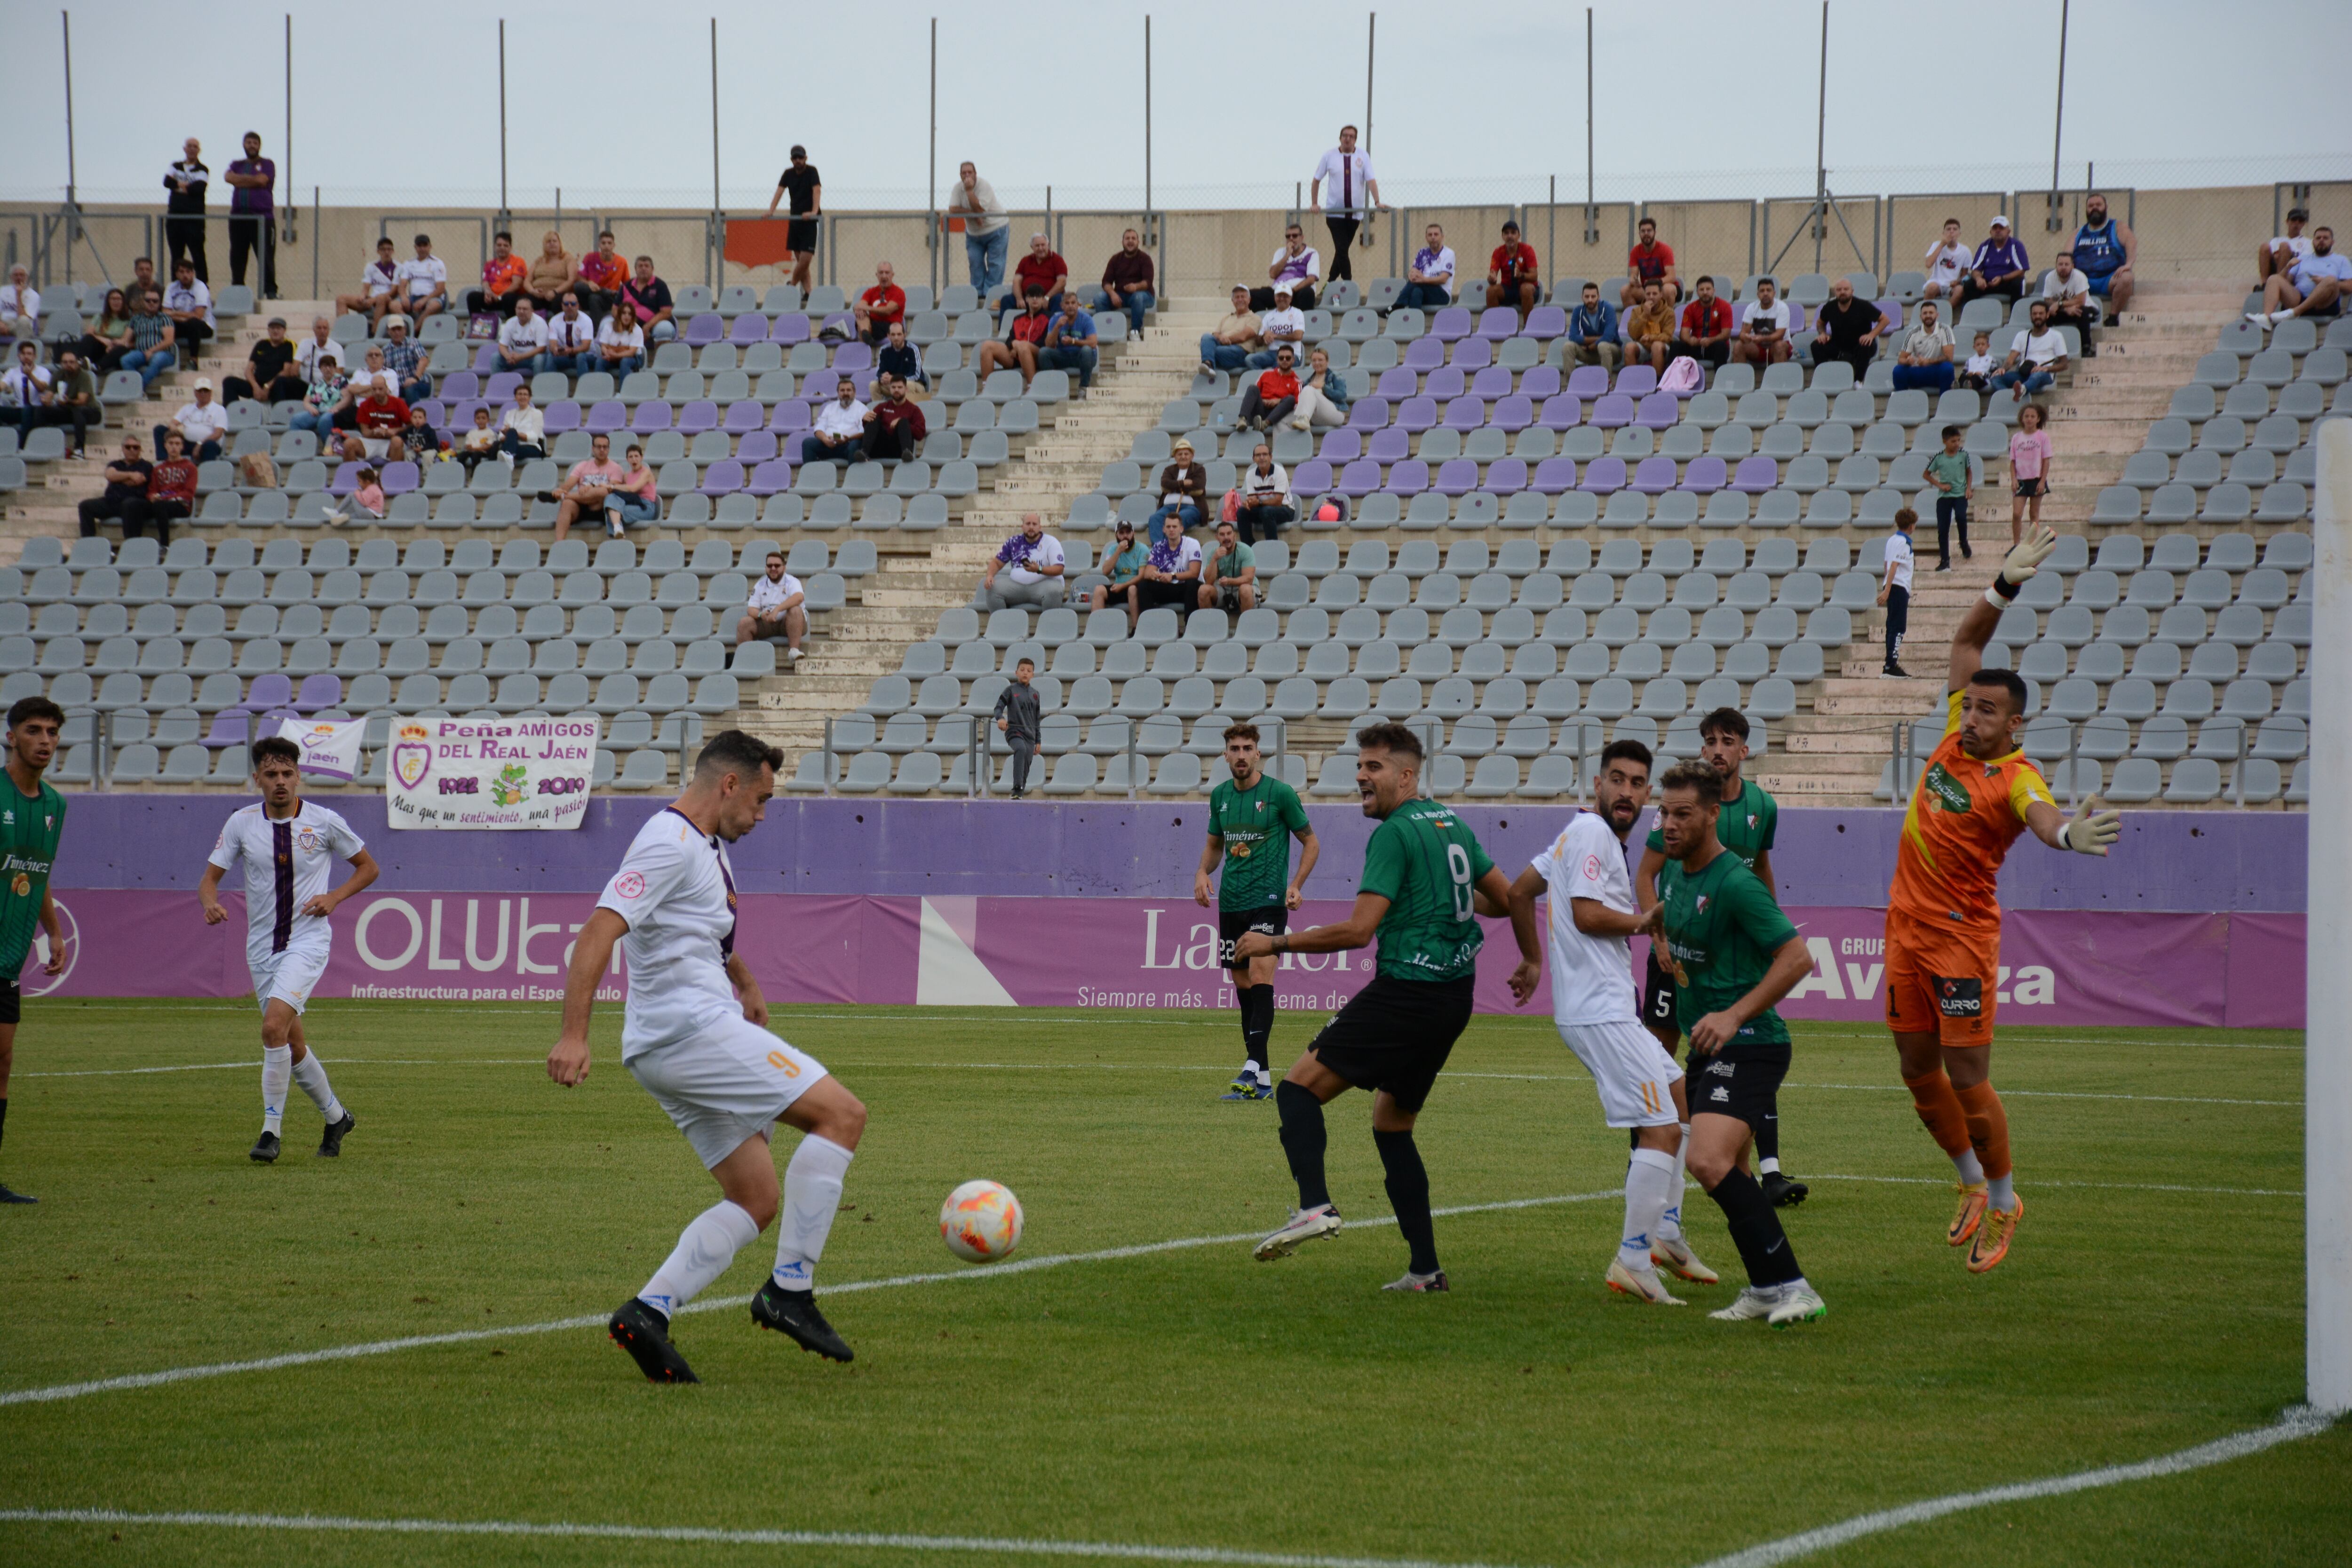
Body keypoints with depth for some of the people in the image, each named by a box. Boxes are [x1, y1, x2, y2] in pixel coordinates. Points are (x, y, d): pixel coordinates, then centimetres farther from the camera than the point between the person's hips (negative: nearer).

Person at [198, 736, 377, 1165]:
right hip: (262, 947, 4)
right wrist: (210, 902, -20)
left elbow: (367, 867, 8)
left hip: (309, 941, -4)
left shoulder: (325, 822, -5)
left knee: (274, 1026, -23)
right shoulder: (241, 823, 0)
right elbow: (210, 877, 3)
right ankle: (336, 1117, 33)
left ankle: (272, 1130, -14)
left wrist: (335, 897, -8)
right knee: (292, 1045, 10)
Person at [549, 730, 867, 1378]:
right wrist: (574, 1035, -31)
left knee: (756, 1201, 6)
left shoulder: (706, 846, 20)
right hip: (691, 1028, -11)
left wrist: (746, 982, 37)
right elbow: (598, 934, -23)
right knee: (841, 1114, -13)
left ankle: (649, 1313, -4)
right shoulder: (670, 844, -13)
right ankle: (790, 1289, -13)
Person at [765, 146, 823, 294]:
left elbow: (817, 191, -20)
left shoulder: (812, 171, -8)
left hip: (809, 220, -5)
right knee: (800, 259, 4)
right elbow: (779, 192, -2)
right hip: (795, 220, 5)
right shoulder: (788, 174, 7)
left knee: (805, 259, -12)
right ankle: (806, 293, 7)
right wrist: (771, 210, -19)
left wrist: (814, 212, -36)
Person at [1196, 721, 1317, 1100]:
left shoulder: (1280, 794, -5)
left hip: (1267, 900, -6)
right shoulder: (1220, 795, 10)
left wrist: (1296, 885, -9)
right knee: (1242, 985, 6)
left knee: (1260, 977, -19)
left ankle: (1253, 1067, -28)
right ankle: (1263, 1082, 11)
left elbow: (1311, 842, 3)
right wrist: (1202, 872, 3)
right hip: (1230, 902, 6)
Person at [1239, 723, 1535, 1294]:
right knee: (1391, 1124, 18)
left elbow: (1358, 930, -18)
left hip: (1406, 990, -9)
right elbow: (1509, 898, 22)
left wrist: (1275, 943, -10)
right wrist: (1531, 958, 41)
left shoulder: (1395, 834, -11)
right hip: (1454, 999, 9)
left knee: (1299, 1088, -8)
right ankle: (1426, 1269, 12)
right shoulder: (1452, 825, 14)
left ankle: (1314, 1206, -31)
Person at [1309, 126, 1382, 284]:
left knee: (1342, 250, 8)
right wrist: (1314, 203, 5)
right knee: (1342, 249, -12)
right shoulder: (1329, 157, 1)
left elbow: (1371, 180, -5)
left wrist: (1377, 202, -17)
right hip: (1334, 212, -2)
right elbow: (1317, 180, 9)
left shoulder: (1363, 157, 3)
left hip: (1355, 213, 2)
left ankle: (1331, 283, 21)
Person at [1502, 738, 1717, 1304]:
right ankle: (1633, 1262, -13)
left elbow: (1519, 892, 25)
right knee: (1662, 1129, -13)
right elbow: (1586, 914, -21)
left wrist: (1533, 961, 30)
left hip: (1605, 1007, 11)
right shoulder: (1591, 832, -12)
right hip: (1601, 1010, -11)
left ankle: (1666, 1233, 24)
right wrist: (1644, 921, -6)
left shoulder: (1581, 835, 17)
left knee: (1681, 1098, 22)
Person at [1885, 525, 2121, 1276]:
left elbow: (2039, 813, -41)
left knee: (1968, 1082, -4)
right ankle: (1972, 1182, 31)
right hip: (1907, 928, 7)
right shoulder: (1956, 735, 2)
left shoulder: (2015, 778, -17)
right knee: (1919, 1073, 12)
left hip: (1963, 936, -7)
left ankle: (2003, 1202, 14)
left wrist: (2068, 832, -63)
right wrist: (2005, 587, 0)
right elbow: (1966, 642, 10)